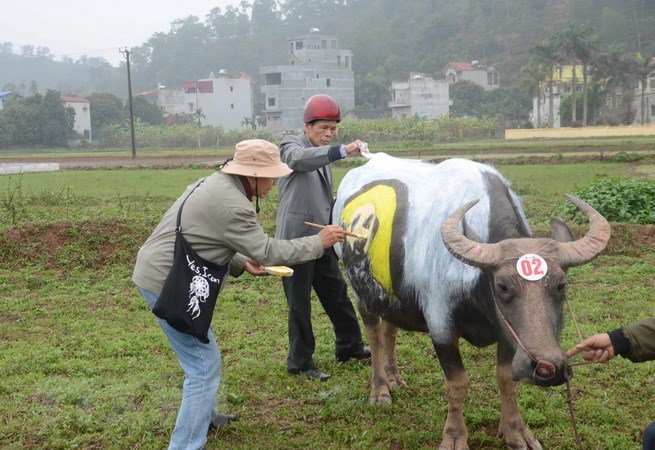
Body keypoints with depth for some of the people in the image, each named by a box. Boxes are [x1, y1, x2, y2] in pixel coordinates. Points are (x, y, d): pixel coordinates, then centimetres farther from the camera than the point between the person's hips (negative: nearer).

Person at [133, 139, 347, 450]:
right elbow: (267, 252, -17)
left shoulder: (216, 184, 9)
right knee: (205, 365, -5)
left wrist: (239, 263, 9)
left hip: (156, 271, 11)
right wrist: (319, 242, -8)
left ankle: (204, 416, 44)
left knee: (200, 351, 26)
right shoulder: (233, 205, -23)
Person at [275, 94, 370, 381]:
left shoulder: (324, 154, 19)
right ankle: (300, 363, 12)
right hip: (296, 239, -8)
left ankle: (349, 346, 32)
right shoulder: (291, 145, -5)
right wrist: (343, 150, -41)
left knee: (337, 295, 16)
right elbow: (299, 159, -31)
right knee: (299, 305, 0)